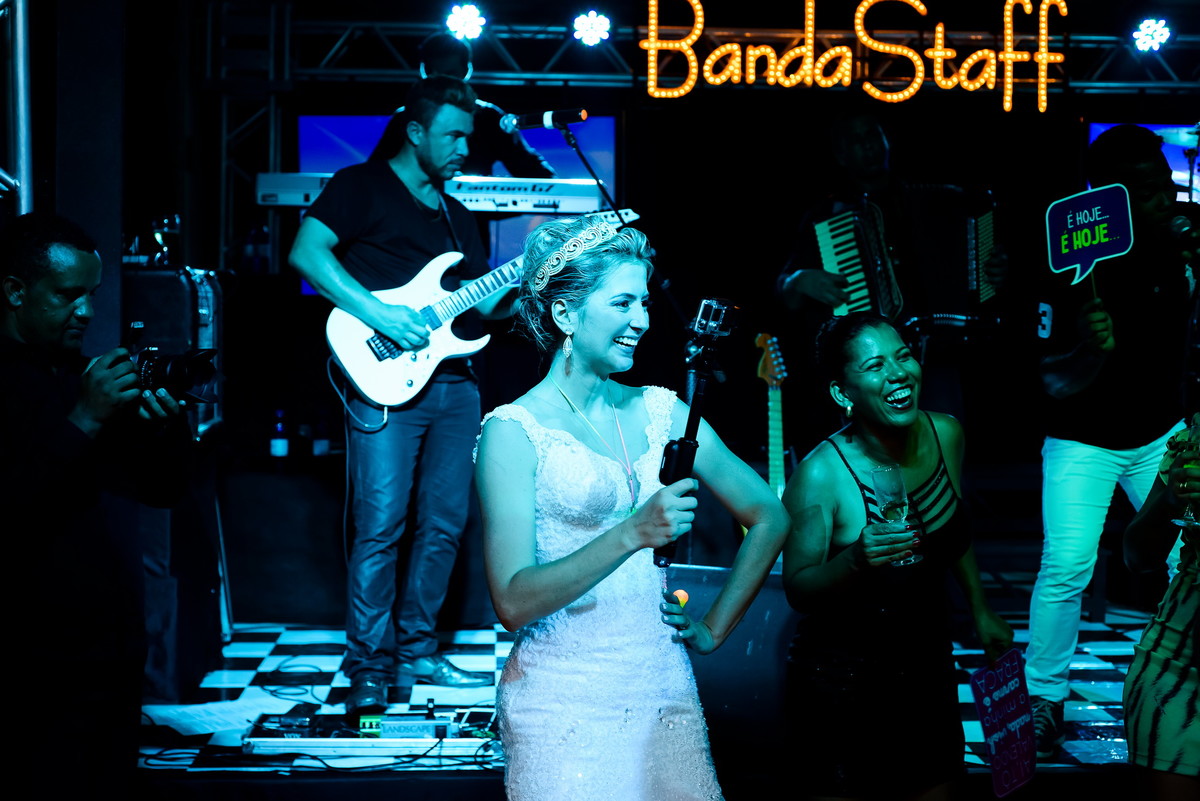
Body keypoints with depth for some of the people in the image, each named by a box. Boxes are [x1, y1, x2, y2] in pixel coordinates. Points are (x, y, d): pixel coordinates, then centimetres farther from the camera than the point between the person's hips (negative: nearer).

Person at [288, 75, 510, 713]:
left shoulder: (455, 216, 23)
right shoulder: (362, 185, 2)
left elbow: (484, 302, 22)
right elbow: (306, 252, -12)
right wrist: (378, 314, -18)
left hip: (453, 382, 7)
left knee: (444, 525, 8)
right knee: (381, 526, -8)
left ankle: (416, 650, 20)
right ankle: (369, 666, 0)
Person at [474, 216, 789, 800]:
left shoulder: (660, 411, 5)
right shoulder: (513, 432, -9)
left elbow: (769, 517, 14)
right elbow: (513, 603, -18)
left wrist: (713, 630, 10)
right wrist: (633, 535, -28)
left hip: (666, 691, 4)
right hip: (562, 703, -4)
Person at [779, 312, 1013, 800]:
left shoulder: (945, 435, -7)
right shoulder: (821, 475, -24)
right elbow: (797, 590, -18)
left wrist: (981, 613, 20)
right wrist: (856, 561, -36)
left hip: (926, 665, 6)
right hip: (841, 677, -5)